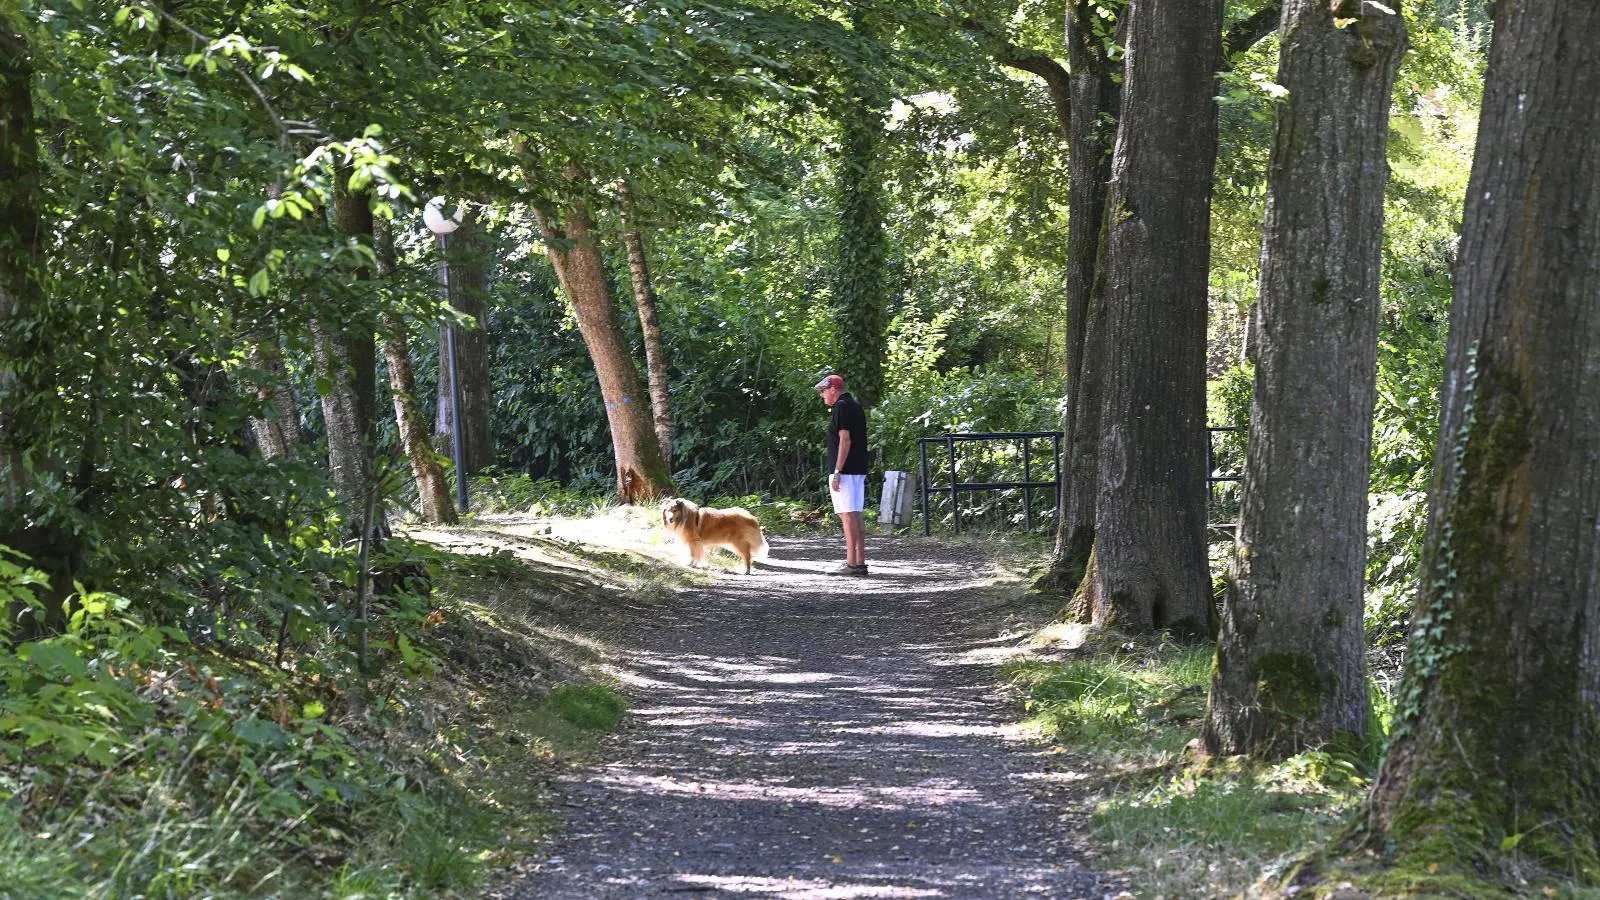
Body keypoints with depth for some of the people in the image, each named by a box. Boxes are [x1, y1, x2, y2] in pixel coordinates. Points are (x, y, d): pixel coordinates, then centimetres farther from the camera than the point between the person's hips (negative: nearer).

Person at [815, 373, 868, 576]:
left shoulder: (842, 407, -11)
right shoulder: (855, 406, 18)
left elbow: (845, 440, -18)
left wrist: (837, 472, -19)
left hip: (845, 470, -10)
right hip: (858, 471, 10)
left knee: (848, 516, -10)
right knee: (855, 516, 11)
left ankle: (852, 564, -12)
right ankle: (860, 563, 11)